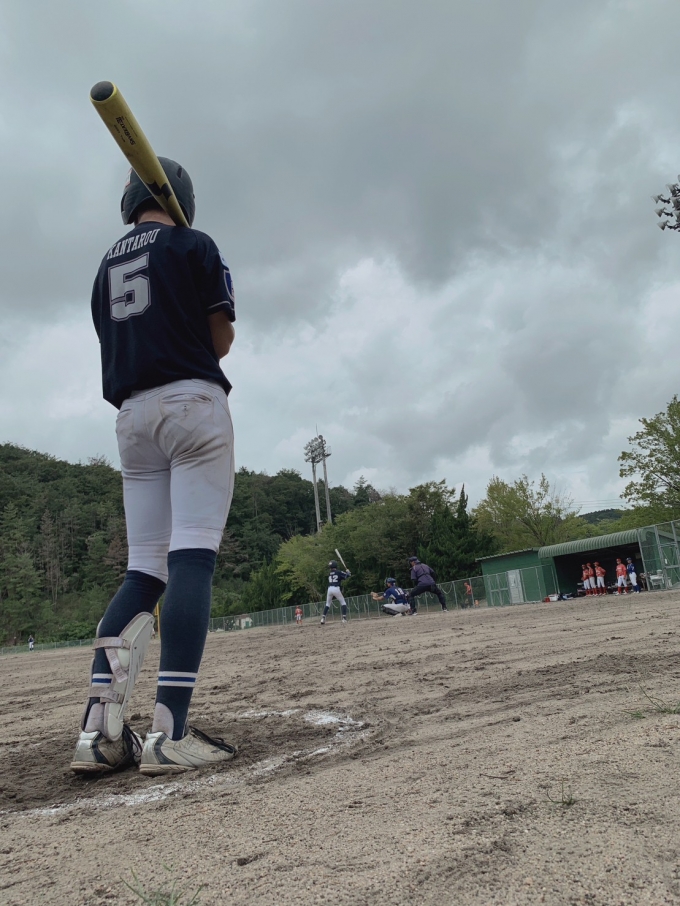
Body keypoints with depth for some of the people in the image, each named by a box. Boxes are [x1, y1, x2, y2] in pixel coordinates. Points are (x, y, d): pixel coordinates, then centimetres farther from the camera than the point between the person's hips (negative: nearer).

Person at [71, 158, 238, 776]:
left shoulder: (107, 266, 23)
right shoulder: (194, 246, 6)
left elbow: (117, 346, 20)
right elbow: (221, 340, 1)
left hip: (131, 414, 6)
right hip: (192, 402, -6)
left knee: (144, 570, 5)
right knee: (192, 556, -12)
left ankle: (99, 731, 0)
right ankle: (169, 732, -16)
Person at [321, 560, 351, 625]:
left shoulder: (329, 574, 16)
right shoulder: (339, 572, 2)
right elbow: (347, 576, -1)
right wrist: (348, 572, 18)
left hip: (329, 589, 4)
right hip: (336, 589, -4)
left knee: (327, 604, 17)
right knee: (343, 602, 9)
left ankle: (323, 618, 4)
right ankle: (344, 618, -3)